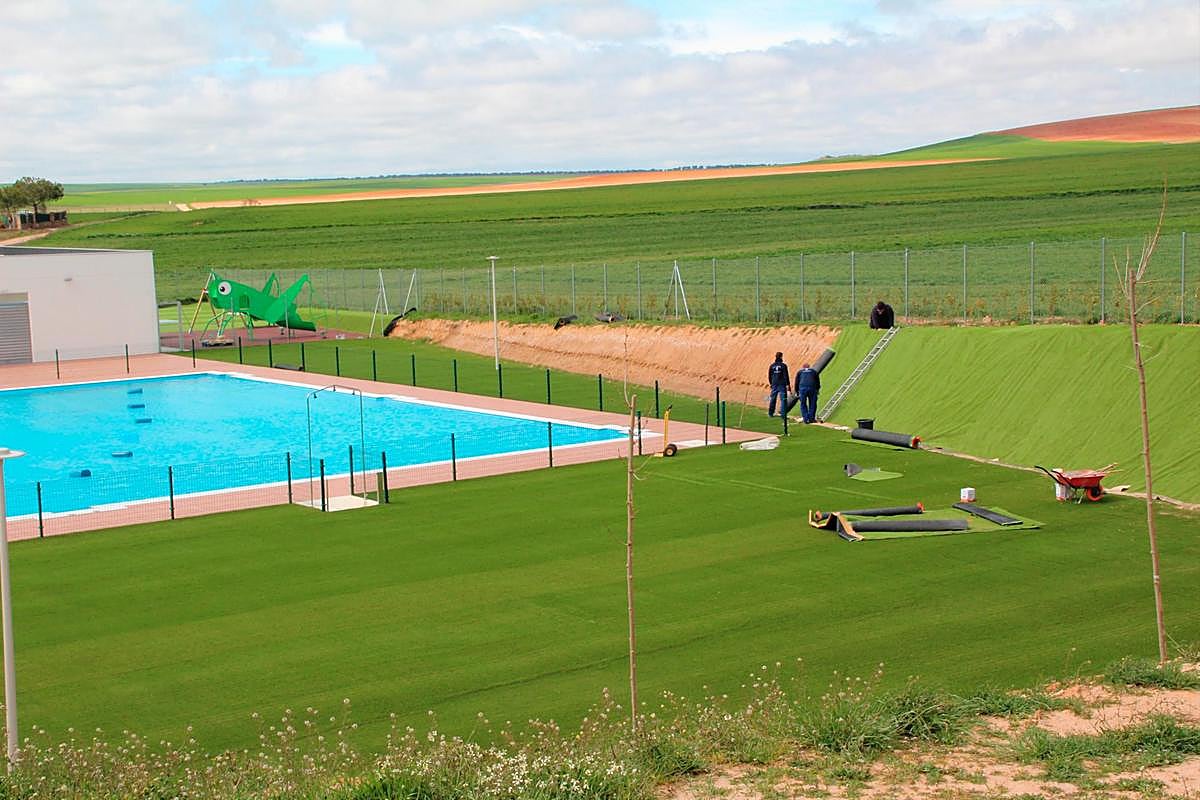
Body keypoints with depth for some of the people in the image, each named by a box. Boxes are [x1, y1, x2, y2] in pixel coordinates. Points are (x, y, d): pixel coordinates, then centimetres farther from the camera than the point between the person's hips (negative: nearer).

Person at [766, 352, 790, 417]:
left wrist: (771, 383, 23)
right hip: (782, 385, -5)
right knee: (783, 399, -2)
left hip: (774, 385, 5)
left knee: (773, 399, 13)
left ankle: (770, 413, 19)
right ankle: (783, 414, -9)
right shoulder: (783, 365, -8)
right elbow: (786, 376, -11)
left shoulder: (772, 366, 5)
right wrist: (788, 384, -7)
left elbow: (769, 376, 12)